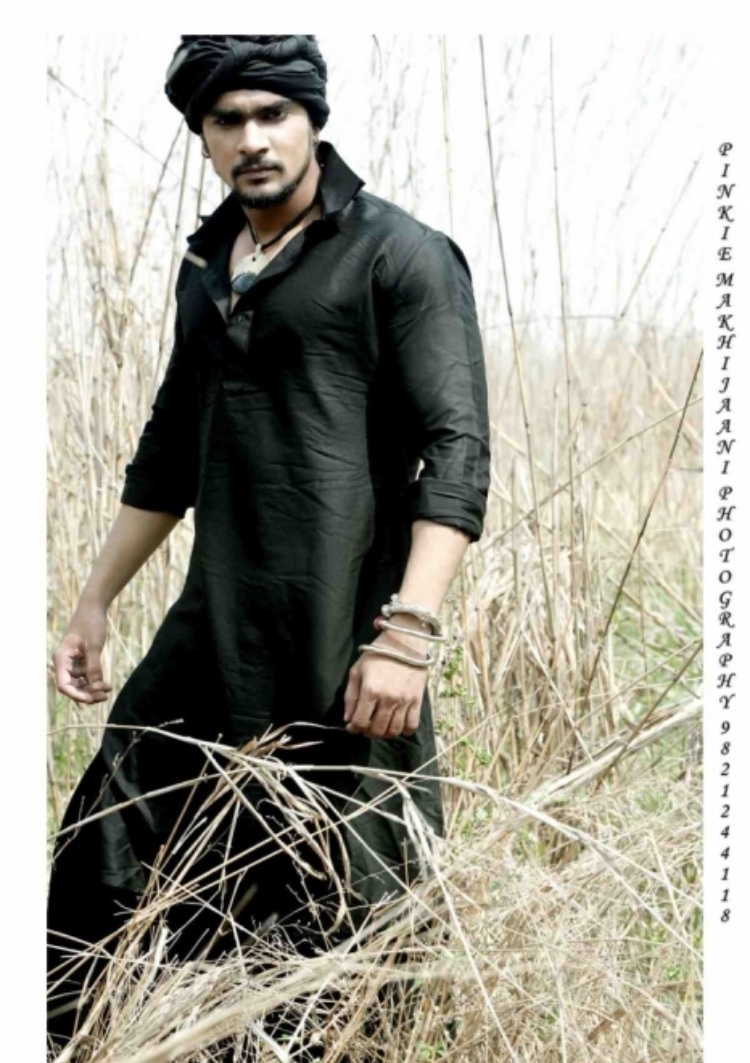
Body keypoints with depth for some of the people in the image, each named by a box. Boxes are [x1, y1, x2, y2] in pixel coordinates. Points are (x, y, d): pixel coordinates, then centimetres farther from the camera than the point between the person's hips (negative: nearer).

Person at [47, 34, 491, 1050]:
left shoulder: (401, 255, -5)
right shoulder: (207, 264, 16)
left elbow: (457, 450, -13)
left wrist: (410, 632, -23)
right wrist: (95, 601, 23)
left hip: (341, 640, -7)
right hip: (212, 627, 7)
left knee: (354, 893, 0)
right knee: (107, 846, 12)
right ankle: (67, 1037, 29)